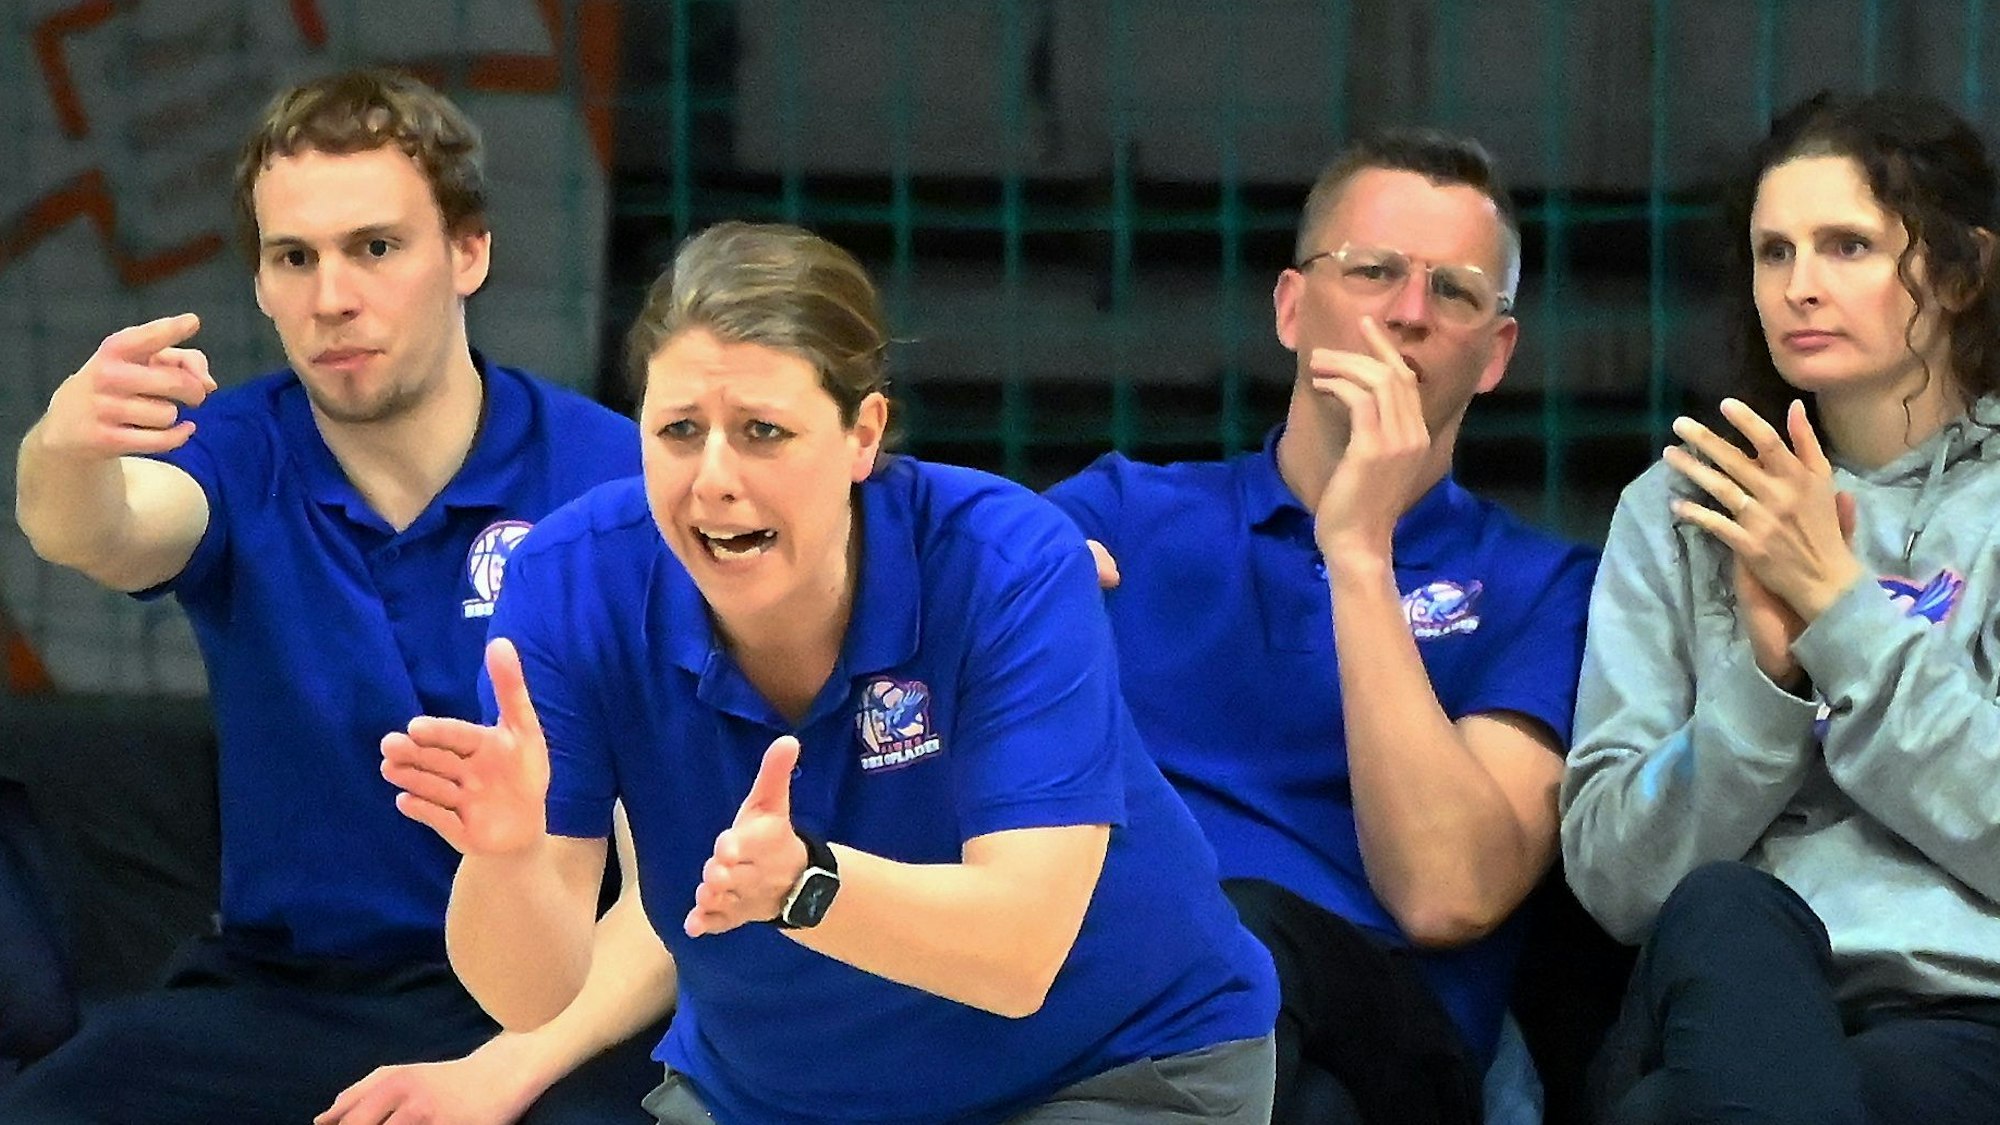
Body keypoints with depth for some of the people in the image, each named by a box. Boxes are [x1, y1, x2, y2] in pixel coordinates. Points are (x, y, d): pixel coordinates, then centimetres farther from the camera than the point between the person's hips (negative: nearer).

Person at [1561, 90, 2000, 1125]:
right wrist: (1769, 668, -8)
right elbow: (1613, 874, 7)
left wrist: (1837, 603, -8)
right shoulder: (1680, 510, 17)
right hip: (1721, 1000, 4)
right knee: (1721, 913, -34)